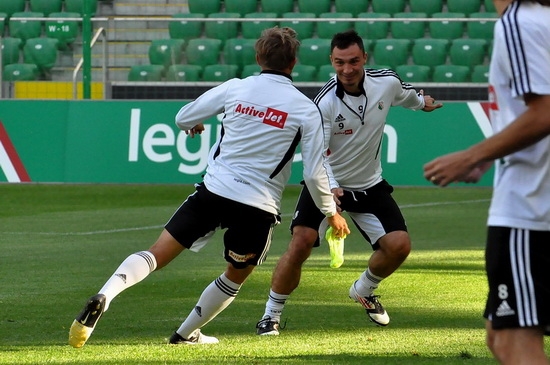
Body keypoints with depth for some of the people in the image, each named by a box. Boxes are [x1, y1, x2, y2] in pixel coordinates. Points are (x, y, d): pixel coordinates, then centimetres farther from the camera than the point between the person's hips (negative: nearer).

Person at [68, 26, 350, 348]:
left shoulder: (236, 88, 4)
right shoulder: (306, 110, -1)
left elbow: (183, 119, 15)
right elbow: (315, 173, -1)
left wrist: (193, 125, 39)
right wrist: (331, 213, 14)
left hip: (215, 190, 1)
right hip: (259, 207, -1)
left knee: (157, 254, -1)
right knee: (237, 276, 25)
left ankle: (104, 297, -24)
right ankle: (186, 334, 31)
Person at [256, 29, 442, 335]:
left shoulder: (388, 82, -12)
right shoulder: (325, 103, -24)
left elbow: (407, 94, 14)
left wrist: (422, 102, 35)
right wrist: (330, 188, -41)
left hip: (370, 185, 4)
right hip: (327, 183, -4)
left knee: (399, 245, -9)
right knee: (301, 244, -22)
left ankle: (364, 291, 23)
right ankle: (272, 314, -4)